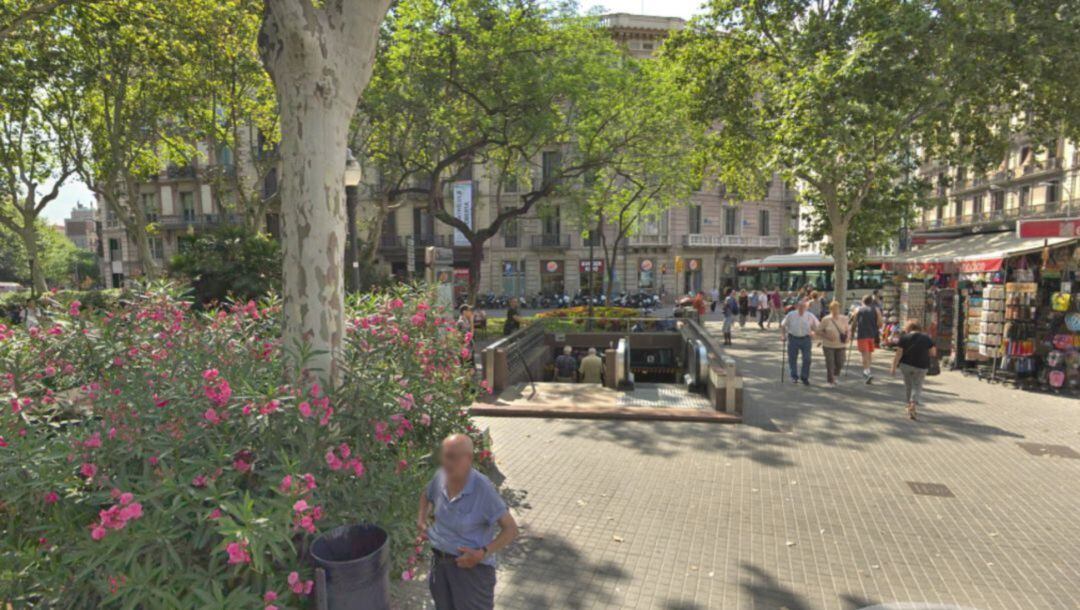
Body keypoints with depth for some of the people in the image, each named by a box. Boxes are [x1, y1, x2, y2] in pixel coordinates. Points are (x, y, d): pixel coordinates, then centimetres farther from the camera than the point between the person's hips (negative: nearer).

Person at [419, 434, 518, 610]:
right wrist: (421, 521, 3)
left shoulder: (483, 488, -25)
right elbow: (426, 496, 17)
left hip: (472, 566, -5)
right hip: (440, 561, 6)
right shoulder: (440, 477, -9)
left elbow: (511, 529, -21)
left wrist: (482, 553, -27)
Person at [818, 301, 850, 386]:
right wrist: (827, 336, -18)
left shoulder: (844, 319, 2)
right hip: (828, 346, -3)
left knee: (840, 364, 4)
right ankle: (831, 381, 15)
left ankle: (835, 376, 35)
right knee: (830, 364, -1)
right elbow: (818, 331, -3)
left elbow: (848, 330, 12)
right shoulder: (826, 320, -6)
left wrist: (848, 336, -9)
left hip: (841, 346, 3)